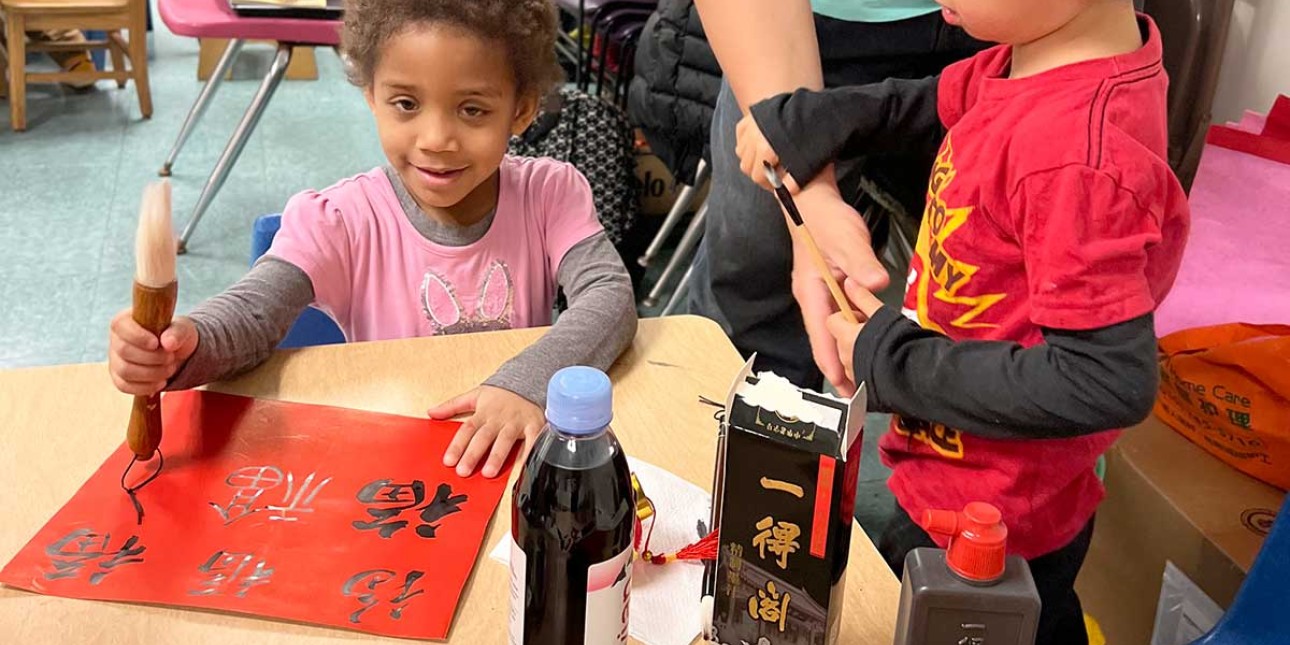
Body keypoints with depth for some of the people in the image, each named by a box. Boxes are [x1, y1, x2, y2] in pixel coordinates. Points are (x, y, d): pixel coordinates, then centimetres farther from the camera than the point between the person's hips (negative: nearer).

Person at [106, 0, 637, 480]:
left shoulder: (551, 193, -6)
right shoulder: (342, 221, -9)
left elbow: (611, 295, -18)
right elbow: (253, 310, -19)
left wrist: (527, 383, -35)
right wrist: (184, 346, -42)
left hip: (519, 449, 0)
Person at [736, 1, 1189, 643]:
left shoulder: (1082, 155, -34)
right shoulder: (1032, 58, -7)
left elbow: (1109, 380, -33)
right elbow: (941, 103, 13)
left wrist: (894, 363, -23)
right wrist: (808, 119, -1)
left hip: (976, 532, -8)